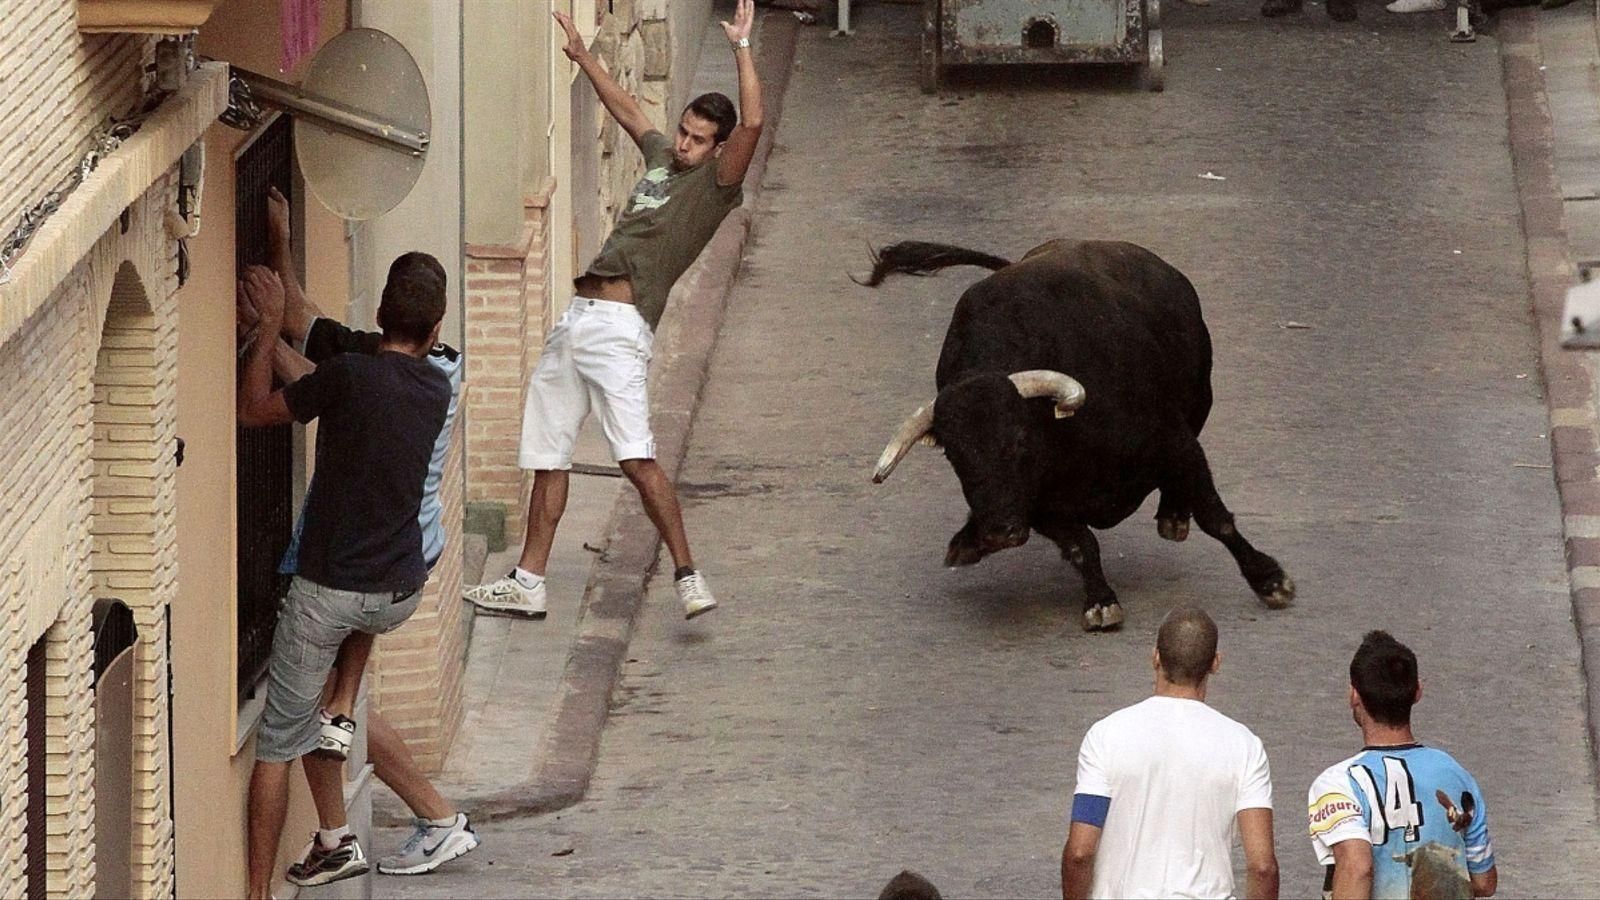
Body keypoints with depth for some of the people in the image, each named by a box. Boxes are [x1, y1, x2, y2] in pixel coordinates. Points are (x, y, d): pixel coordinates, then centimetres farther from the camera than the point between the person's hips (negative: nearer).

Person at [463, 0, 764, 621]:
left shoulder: (715, 184, -1)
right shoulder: (661, 158, 21)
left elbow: (752, 124, -16)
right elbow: (626, 111, 38)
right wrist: (585, 58, 43)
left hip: (618, 329, -9)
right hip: (575, 322, 9)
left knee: (637, 457, -21)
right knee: (547, 457, 11)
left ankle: (689, 579, -21)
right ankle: (527, 585, 17)